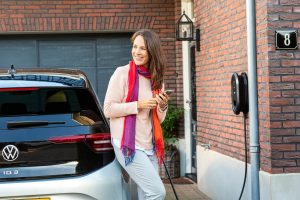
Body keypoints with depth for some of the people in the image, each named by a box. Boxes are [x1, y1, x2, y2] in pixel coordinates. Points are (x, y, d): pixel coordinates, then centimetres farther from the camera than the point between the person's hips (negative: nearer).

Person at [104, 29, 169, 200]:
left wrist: (163, 106, -6)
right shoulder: (122, 73, -6)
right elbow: (108, 109, -10)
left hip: (150, 146, 6)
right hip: (127, 145, -6)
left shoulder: (156, 80, 12)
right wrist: (138, 105, -17)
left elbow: (159, 120, 15)